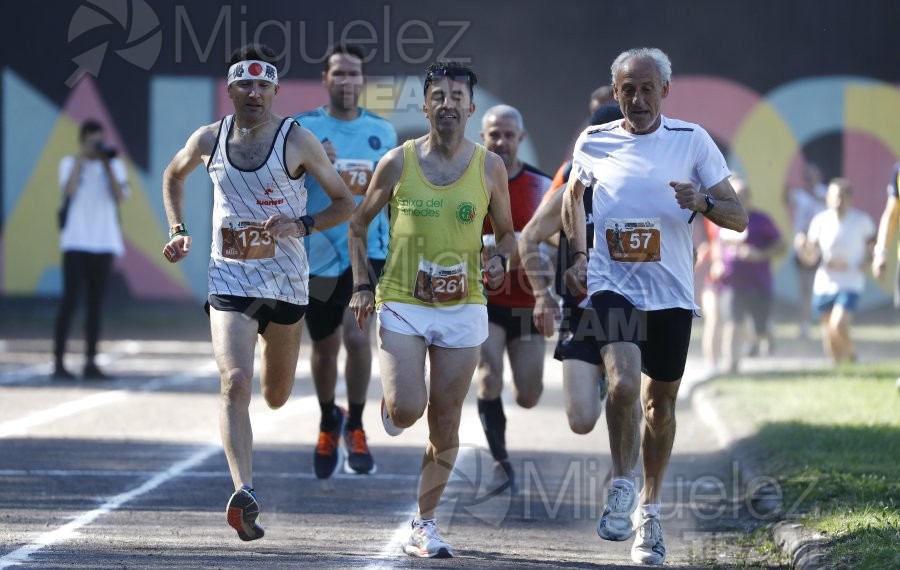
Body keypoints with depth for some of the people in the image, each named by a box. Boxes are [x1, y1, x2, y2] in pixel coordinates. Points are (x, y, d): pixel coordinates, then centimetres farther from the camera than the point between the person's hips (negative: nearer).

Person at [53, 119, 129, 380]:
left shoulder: (115, 165, 10)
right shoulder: (69, 164, 4)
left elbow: (120, 196, -4)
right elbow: (68, 190, -14)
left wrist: (107, 165, -8)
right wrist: (82, 157, -10)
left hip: (104, 243, 3)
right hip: (76, 241, -3)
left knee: (95, 304, 4)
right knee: (70, 300, -10)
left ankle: (91, 363, 6)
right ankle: (59, 362, -9)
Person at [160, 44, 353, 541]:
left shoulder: (298, 141, -6)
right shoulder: (209, 140, 1)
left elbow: (344, 203, 1)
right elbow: (173, 176, 23)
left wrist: (301, 225, -17)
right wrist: (178, 231, 9)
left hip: (286, 283, 0)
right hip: (230, 282, 0)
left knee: (275, 397, 18)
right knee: (234, 383, -21)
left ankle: (273, 353, 57)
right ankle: (244, 495, -29)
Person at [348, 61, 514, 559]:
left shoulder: (489, 167, 0)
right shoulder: (397, 162, -3)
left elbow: (506, 232, 11)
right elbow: (359, 223, 9)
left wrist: (500, 259, -12)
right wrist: (362, 286, -1)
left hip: (462, 309, 1)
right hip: (402, 304, -1)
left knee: (445, 425, 4)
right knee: (406, 410, -16)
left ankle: (424, 523, 17)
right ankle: (391, 402, 22)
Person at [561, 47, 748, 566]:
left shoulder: (692, 141, -1)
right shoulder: (593, 143, 2)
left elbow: (740, 218, -1)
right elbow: (574, 194, 25)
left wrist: (703, 202, -21)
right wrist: (578, 256, 15)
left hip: (671, 293, 1)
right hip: (612, 285, -1)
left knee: (661, 405, 10)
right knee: (623, 384, -24)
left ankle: (650, 511, 27)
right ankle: (621, 486, -4)